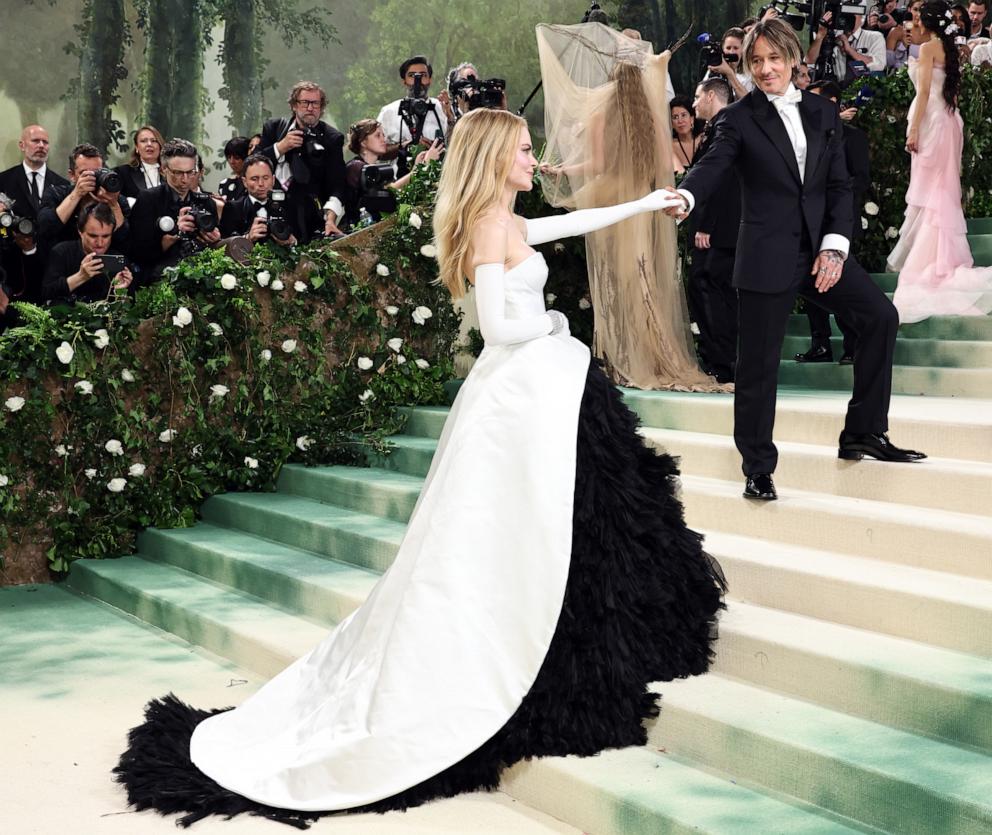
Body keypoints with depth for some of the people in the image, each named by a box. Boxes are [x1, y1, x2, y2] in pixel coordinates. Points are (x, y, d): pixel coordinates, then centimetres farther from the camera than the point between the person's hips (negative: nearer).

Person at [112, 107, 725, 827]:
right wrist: (553, 324, -3)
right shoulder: (492, 226, -13)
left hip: (529, 390, 9)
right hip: (523, 395, -9)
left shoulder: (503, 223, 15)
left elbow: (575, 222, 29)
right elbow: (500, 326, -20)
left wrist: (644, 203, 32)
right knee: (521, 537, -5)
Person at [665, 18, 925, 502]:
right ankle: (757, 469, 13)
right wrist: (686, 197, -41)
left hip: (820, 249, 4)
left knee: (880, 316, -5)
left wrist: (834, 245, -5)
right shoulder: (739, 119, -2)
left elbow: (839, 185, 8)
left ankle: (863, 434, 9)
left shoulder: (824, 113, 10)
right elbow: (714, 165, -18)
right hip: (767, 257, -4)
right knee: (758, 365, -1)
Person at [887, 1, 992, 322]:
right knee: (941, 187, 10)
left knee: (929, 189, -6)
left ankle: (926, 257, -4)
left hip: (931, 120, -8)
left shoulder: (928, 47, -10)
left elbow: (924, 91, -16)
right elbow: (951, 89, 17)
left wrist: (913, 130, -17)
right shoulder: (949, 48, 14)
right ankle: (942, 255, 13)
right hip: (947, 118, 8)